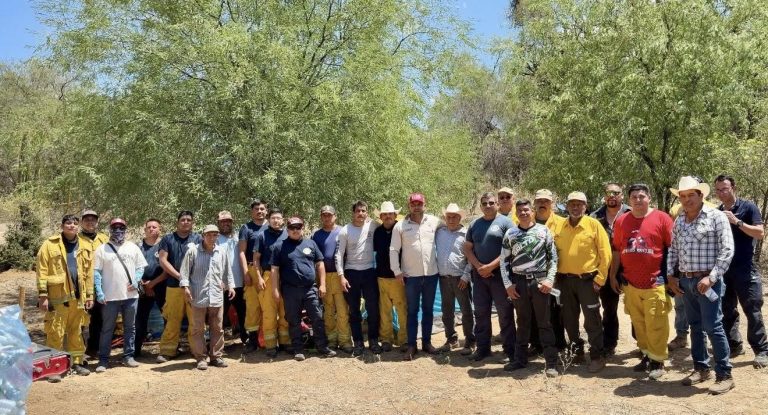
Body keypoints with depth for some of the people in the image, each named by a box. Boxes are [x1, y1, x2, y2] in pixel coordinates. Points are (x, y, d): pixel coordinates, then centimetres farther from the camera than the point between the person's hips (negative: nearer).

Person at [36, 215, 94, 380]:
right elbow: (41, 270, -7)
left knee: (76, 332, 14)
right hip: (57, 297, -4)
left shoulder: (85, 248, 11)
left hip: (78, 297, 4)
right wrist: (43, 294, -12)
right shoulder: (50, 244, -3)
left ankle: (77, 362, 24)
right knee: (55, 333, 1)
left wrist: (89, 295, 7)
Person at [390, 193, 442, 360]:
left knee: (428, 310, 12)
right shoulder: (400, 226, -4)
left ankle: (427, 342, 24)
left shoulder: (434, 221, 0)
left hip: (431, 274, 2)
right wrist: (397, 271, -6)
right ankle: (411, 345, 11)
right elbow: (393, 250, -2)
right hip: (411, 276, -2)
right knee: (412, 311, 5)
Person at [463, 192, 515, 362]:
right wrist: (478, 266, -5)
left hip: (500, 274, -5)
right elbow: (467, 248, 11)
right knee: (481, 313, 11)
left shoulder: (505, 222, -3)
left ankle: (509, 351, 9)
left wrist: (490, 266, -14)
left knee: (505, 314, 0)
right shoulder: (475, 224, 12)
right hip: (479, 275, 5)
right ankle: (482, 348, 22)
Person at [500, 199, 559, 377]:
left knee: (544, 323, 2)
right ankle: (520, 359, 22)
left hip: (540, 281, -2)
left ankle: (551, 362, 7)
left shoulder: (543, 231, 1)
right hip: (518, 282, 2)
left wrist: (550, 279, -8)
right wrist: (508, 284, -1)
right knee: (522, 322, 12)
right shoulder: (510, 233, 5)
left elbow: (553, 257, 2)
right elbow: (504, 261, 6)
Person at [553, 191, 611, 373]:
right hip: (565, 280, 4)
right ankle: (576, 350, 31)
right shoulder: (559, 226, 5)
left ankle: (597, 356, 12)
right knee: (569, 319, 14)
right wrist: (555, 277, 4)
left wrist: (600, 279, -10)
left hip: (587, 279, -4)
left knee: (592, 320, 1)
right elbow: (554, 253, 10)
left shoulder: (593, 224, -6)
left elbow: (605, 253, -7)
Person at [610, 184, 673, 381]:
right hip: (630, 283, 4)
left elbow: (672, 248, -1)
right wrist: (613, 276, 13)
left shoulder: (662, 218, -3)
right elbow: (616, 250, 13)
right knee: (639, 324, 11)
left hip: (656, 282, -4)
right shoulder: (621, 221, 8)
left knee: (656, 324, -1)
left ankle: (658, 361, 10)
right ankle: (646, 355, 25)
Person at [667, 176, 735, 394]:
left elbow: (727, 250, -12)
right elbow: (673, 250, 17)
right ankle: (701, 368, 25)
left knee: (713, 327, -6)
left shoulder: (716, 217, -7)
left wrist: (711, 277, -18)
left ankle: (724, 375, 5)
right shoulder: (679, 221, 10)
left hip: (707, 281, -6)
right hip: (685, 281, 6)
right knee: (695, 326, 13)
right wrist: (671, 275, 7)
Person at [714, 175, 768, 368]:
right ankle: (734, 345, 23)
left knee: (752, 311, -3)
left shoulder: (748, 207, -4)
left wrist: (736, 221, -21)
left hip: (745, 269, -5)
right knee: (727, 311, 11)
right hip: (722, 269, 5)